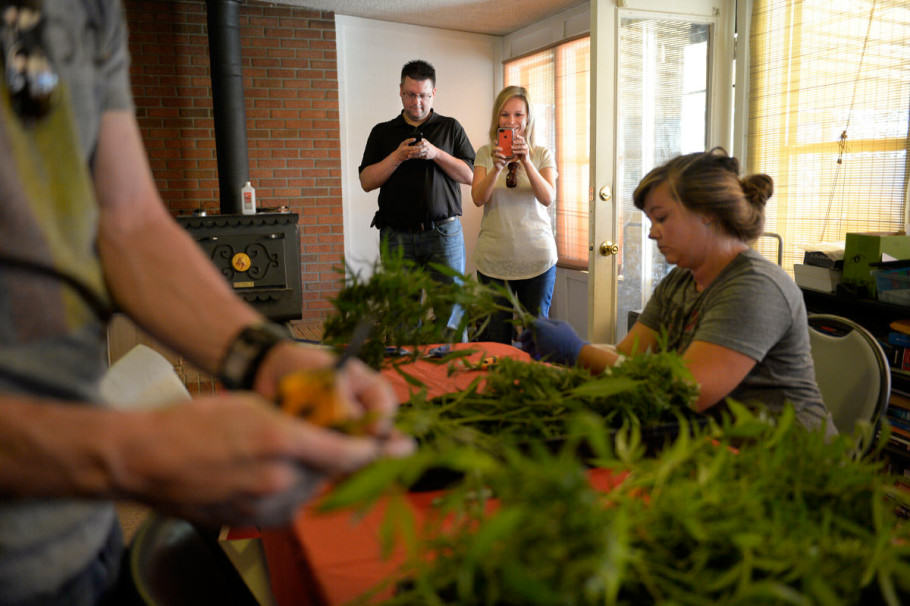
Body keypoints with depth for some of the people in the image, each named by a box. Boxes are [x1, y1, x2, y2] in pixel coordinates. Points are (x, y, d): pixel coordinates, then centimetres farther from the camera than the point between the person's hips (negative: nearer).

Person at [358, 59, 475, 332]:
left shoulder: (450, 128, 12)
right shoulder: (382, 132, 13)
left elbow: (470, 176, 3)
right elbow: (366, 181, 4)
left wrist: (436, 154, -9)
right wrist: (397, 157, -9)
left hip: (443, 232, -1)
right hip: (397, 235, 1)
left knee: (451, 308, -2)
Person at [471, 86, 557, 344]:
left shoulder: (542, 155, 3)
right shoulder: (485, 153, 5)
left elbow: (548, 198, -11)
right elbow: (478, 198, -7)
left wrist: (527, 162, -24)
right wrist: (496, 168, -24)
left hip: (537, 258, 0)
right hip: (493, 259, 1)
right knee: (493, 337, 6)